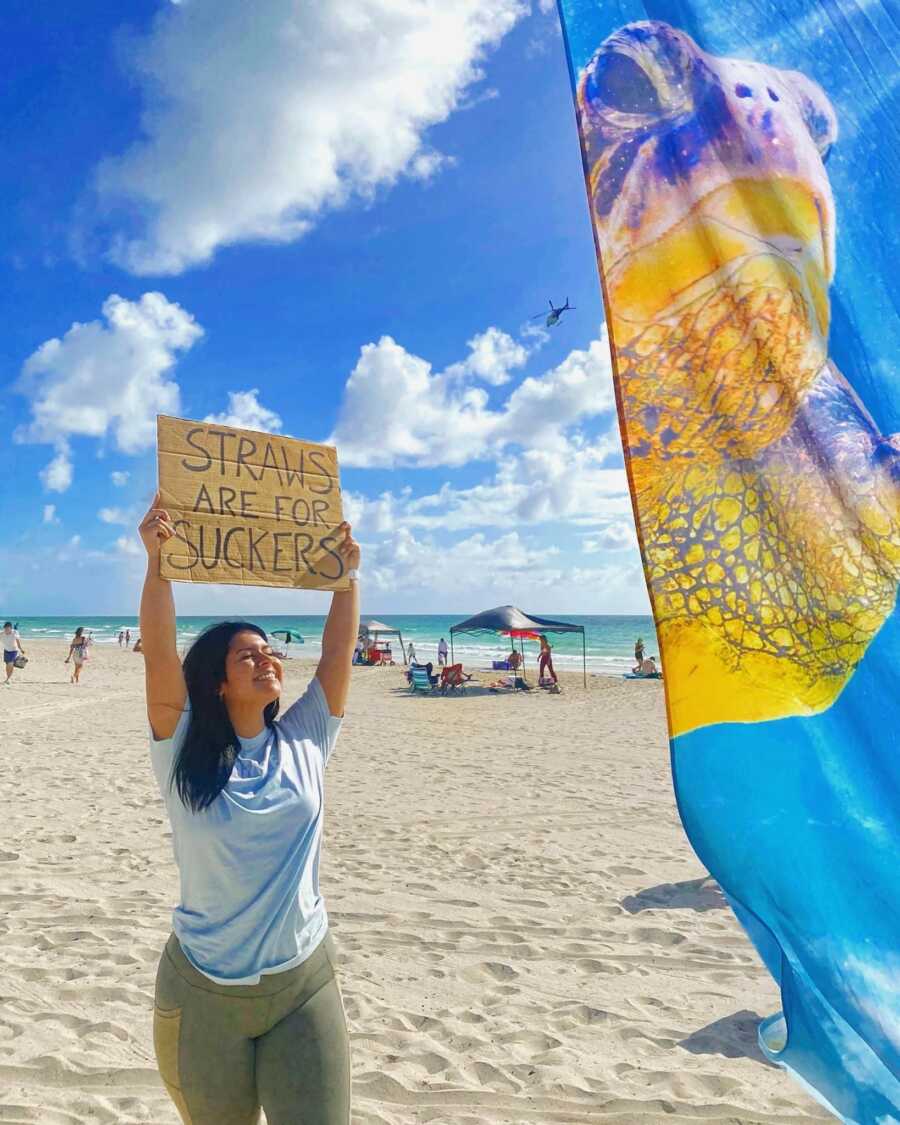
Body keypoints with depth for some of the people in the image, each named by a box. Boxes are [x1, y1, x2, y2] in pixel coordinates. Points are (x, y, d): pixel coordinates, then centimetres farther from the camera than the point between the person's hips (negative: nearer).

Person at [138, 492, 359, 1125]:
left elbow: (339, 655, -4)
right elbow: (159, 655, -21)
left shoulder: (304, 742, -2)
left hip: (304, 983, 2)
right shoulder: (184, 752, -9)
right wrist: (158, 561, -28)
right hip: (204, 994, -1)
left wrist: (347, 576, -6)